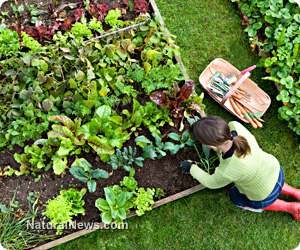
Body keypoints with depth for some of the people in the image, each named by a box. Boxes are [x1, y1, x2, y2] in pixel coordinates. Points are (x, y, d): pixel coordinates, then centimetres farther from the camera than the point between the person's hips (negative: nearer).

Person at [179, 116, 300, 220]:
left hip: (266, 195, -5)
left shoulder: (226, 173, -41)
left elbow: (211, 183, -17)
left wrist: (191, 168, -3)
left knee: (236, 197, 27)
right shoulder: (234, 126, -32)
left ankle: (289, 207, 25)